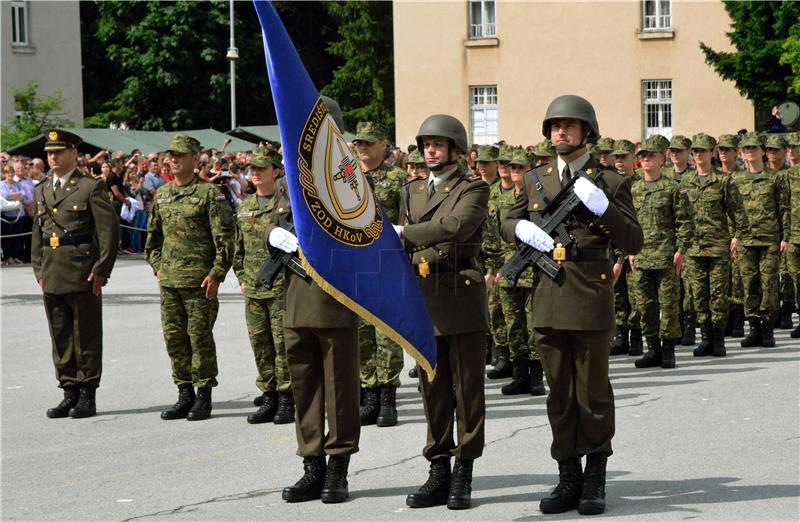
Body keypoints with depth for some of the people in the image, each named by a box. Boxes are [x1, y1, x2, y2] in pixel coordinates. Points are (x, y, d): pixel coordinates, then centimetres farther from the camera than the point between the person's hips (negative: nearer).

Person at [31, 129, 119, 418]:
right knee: (60, 337, 9)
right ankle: (70, 392, 16)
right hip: (52, 276, 6)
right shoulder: (42, 191, 15)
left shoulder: (91, 188, -4)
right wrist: (39, 270, 11)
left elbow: (109, 230, -8)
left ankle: (87, 395, 6)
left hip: (83, 275, -6)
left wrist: (101, 271, -12)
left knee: (87, 337, 0)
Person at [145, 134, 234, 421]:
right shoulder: (162, 194, 13)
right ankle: (185, 395, 17)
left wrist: (216, 275, -14)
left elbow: (225, 238, -10)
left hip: (200, 279, -6)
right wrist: (157, 267, 14)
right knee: (174, 337, 8)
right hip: (169, 280, 6)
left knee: (200, 336, -2)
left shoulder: (209, 193, -6)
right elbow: (153, 235, 24)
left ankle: (204, 397, 6)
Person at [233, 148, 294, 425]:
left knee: (283, 343, -4)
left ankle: (286, 400, 2)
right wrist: (241, 277, 15)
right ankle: (269, 397, 17)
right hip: (253, 289, 6)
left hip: (282, 287, -6)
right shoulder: (245, 207, 13)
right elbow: (238, 246, 22)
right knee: (260, 344, 8)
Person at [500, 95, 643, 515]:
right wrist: (523, 229, -2)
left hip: (592, 299, -4)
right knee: (559, 394, 7)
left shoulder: (610, 182, 1)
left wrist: (602, 208, -17)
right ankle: (568, 479, 14)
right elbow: (507, 224, 22)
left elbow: (633, 243, -2)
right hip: (548, 299, 4)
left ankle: (595, 481, 12)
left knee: (593, 392, 2)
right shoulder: (535, 180, 12)